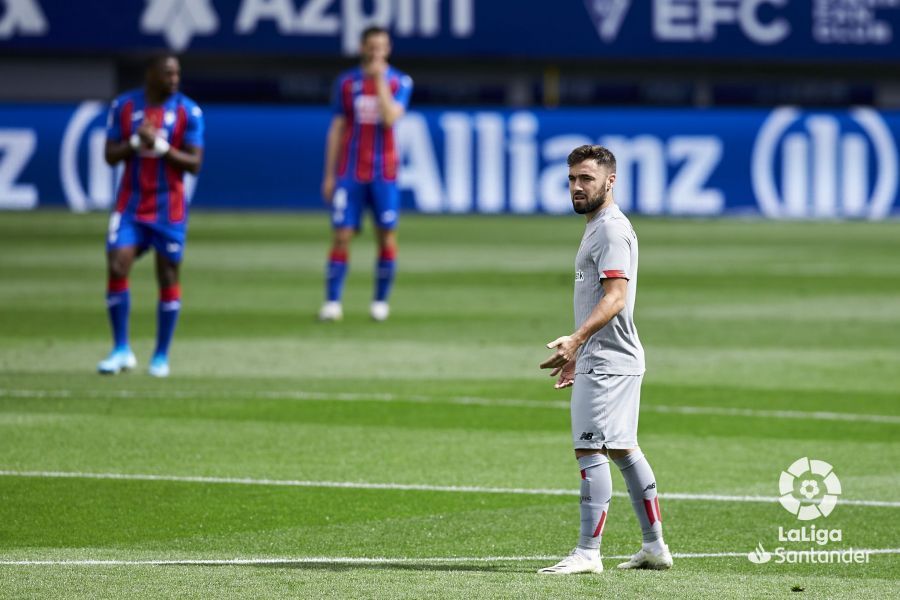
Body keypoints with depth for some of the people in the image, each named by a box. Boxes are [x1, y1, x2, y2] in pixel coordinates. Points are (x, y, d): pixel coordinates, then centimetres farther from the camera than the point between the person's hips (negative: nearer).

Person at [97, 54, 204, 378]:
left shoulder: (188, 111, -4)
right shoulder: (124, 106, 1)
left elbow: (194, 164, -6)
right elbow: (110, 156, 2)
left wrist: (161, 146, -19)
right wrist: (135, 142, -16)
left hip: (169, 208, -1)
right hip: (130, 205, 1)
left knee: (168, 278, 2)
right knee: (116, 268, -12)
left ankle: (161, 356, 13)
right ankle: (121, 350, -1)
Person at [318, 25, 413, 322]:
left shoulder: (400, 83, 1)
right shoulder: (346, 83, 6)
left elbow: (390, 118, -15)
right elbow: (337, 129, 8)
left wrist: (379, 79, -15)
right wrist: (329, 174, 5)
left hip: (384, 173, 0)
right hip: (350, 172, 0)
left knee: (387, 236, 1)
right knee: (341, 235, -6)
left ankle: (381, 301, 12)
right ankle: (332, 302, -5)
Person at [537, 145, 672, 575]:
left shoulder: (611, 230, -14)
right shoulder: (597, 228, 19)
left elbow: (615, 298, -25)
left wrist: (576, 339, -35)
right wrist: (578, 354, 28)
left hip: (608, 361, -11)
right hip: (600, 358, 11)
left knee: (590, 450, -12)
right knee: (623, 450, 15)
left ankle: (588, 552, -14)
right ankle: (655, 547, 21)